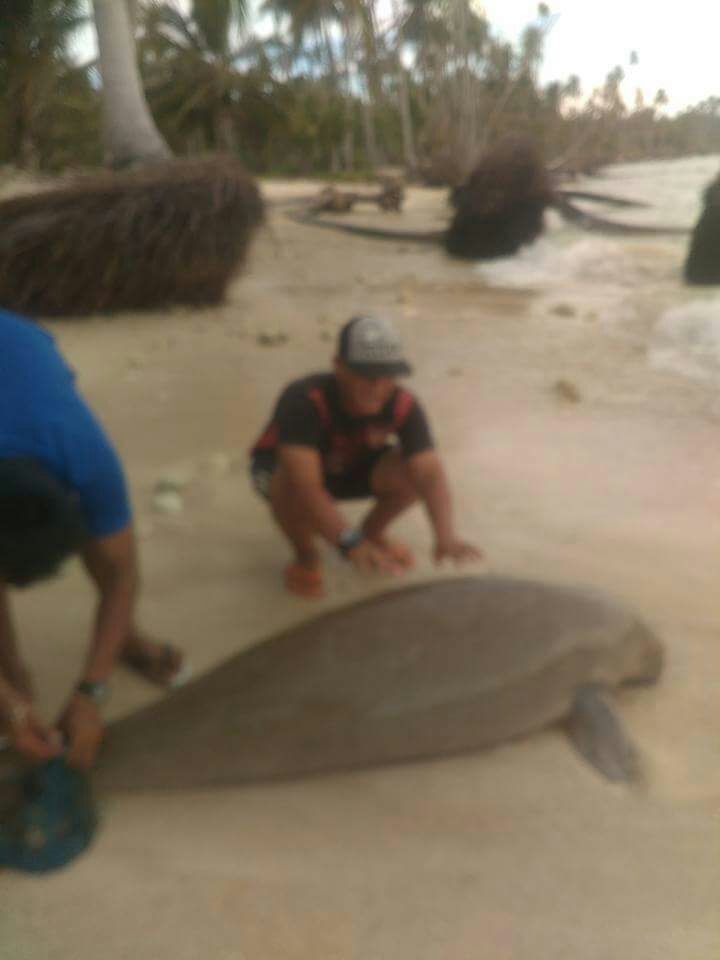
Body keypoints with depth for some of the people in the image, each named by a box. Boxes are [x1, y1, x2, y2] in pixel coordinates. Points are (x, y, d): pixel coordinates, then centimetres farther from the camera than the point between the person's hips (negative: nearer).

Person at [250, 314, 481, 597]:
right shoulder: (303, 400, -38)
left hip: (352, 466, 3)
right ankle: (306, 558, -5)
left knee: (412, 470, -24)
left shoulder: (403, 406, -26)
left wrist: (445, 536, -51)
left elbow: (431, 473, -34)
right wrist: (351, 543, -59)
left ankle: (372, 533, 8)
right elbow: (307, 484, -48)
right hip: (281, 466, -3)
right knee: (291, 486, -39)